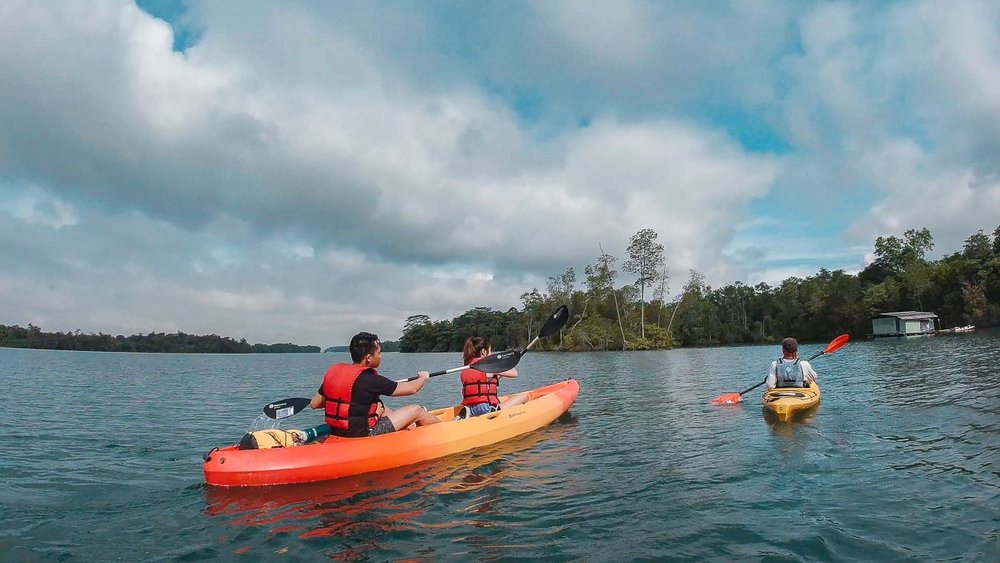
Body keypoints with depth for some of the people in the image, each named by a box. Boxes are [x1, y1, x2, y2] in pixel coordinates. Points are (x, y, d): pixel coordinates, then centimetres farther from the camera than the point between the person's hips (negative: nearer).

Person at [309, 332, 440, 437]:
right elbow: (411, 389, -10)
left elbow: (314, 404, 8)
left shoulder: (333, 371, -1)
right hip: (363, 435, -8)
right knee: (416, 410, 2)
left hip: (337, 433, 8)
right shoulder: (370, 380, -20)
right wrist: (423, 377, 12)